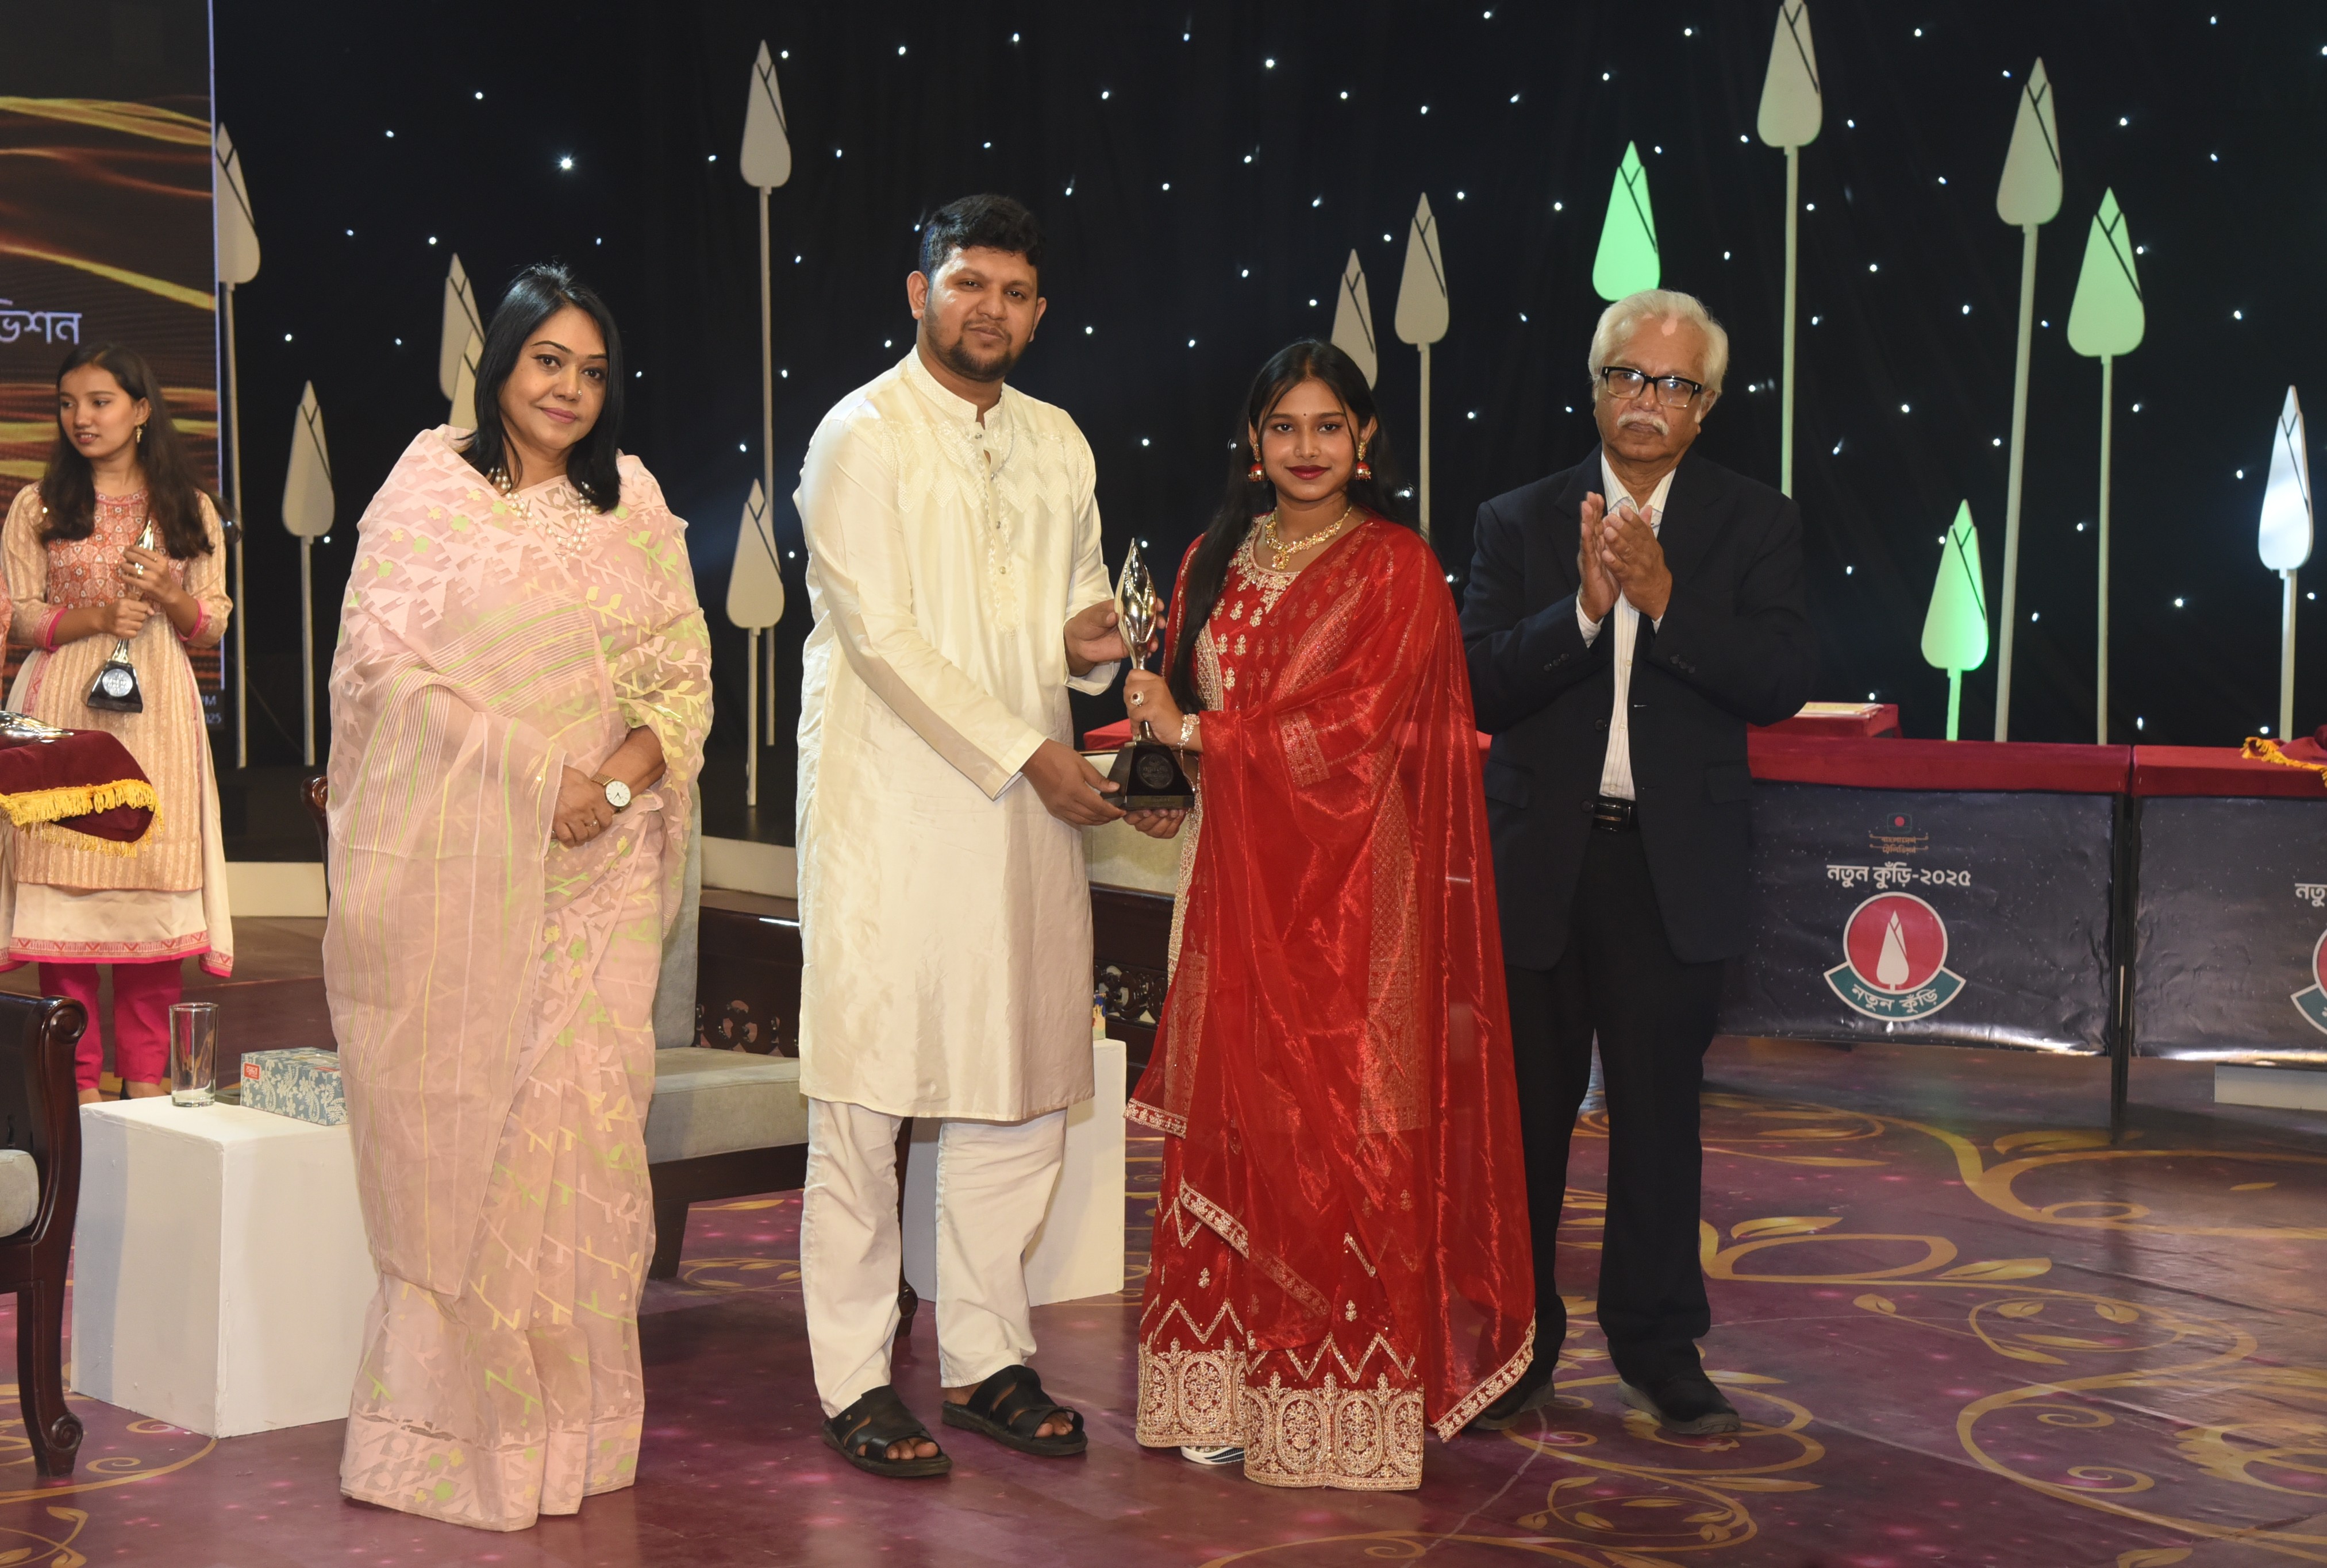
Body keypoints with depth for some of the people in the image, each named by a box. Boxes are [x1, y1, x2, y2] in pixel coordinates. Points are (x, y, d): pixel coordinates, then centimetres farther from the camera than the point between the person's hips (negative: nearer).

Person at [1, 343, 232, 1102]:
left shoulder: (190, 510, 12)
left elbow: (214, 625, 12)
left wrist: (170, 596, -9)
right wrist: (97, 618, -13)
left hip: (157, 711, 1)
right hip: (63, 711, -1)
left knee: (156, 879, -2)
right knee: (65, 871, -5)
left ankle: (146, 1071, 6)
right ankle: (75, 1075, 1)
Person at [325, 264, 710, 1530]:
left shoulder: (632, 506, 12)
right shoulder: (430, 486, 3)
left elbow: (686, 677, 10)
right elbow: (383, 662, -5)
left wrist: (620, 779, -9)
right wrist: (533, 773, -11)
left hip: (596, 867, 3)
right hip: (453, 859, -2)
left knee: (584, 1117, 0)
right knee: (453, 1127, 0)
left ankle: (567, 1418, 11)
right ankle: (454, 1421, 9)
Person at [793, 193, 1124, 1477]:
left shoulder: (1057, 443, 15)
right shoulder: (862, 435, -5)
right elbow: (881, 633, -11)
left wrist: (1094, 639, -1)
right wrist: (1027, 752, -13)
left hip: (1028, 808, 6)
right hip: (891, 807, -6)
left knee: (1023, 1091, 8)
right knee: (866, 1097, -4)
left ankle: (985, 1359, 20)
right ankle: (854, 1382, 5)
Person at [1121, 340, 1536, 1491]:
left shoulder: (1397, 568, -3)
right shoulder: (1218, 562, 14)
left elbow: (1351, 728, -11)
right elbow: (1181, 696, 18)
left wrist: (1194, 732, -7)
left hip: (1347, 891, -5)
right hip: (1235, 880, 5)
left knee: (1339, 1134, -3)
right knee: (1230, 1126, 3)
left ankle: (1344, 1409, 4)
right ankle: (1231, 1388, 10)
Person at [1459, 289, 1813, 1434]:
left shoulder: (1755, 525, 4)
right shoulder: (1520, 522, 4)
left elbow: (1781, 683, -9)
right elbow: (1479, 688, -6)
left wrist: (1666, 599, -20)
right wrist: (1584, 608, -20)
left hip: (1674, 868, 0)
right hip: (1538, 861, 1)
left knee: (1659, 1113, 6)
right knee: (1523, 1113, 7)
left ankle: (1658, 1349, 19)